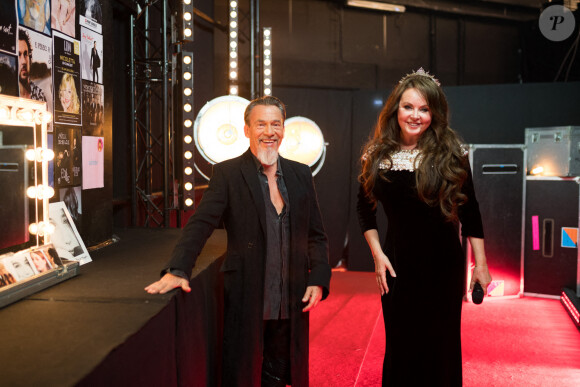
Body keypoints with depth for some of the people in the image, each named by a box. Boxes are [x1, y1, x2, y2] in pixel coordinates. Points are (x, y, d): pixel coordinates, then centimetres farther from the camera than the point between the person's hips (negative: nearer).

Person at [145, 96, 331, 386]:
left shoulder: (301, 174, 8)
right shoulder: (227, 174, -4)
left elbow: (317, 236, 11)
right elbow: (200, 224, -13)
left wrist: (318, 280, -2)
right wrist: (178, 270, -28)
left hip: (291, 304, 4)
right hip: (245, 302, -3)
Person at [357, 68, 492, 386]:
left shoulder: (450, 154, -8)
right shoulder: (377, 155, -3)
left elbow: (469, 211, -3)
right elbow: (364, 208, 8)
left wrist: (480, 264, -3)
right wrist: (377, 254, 0)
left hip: (444, 265, -1)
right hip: (398, 265, 2)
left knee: (441, 345, 11)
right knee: (400, 345, 13)